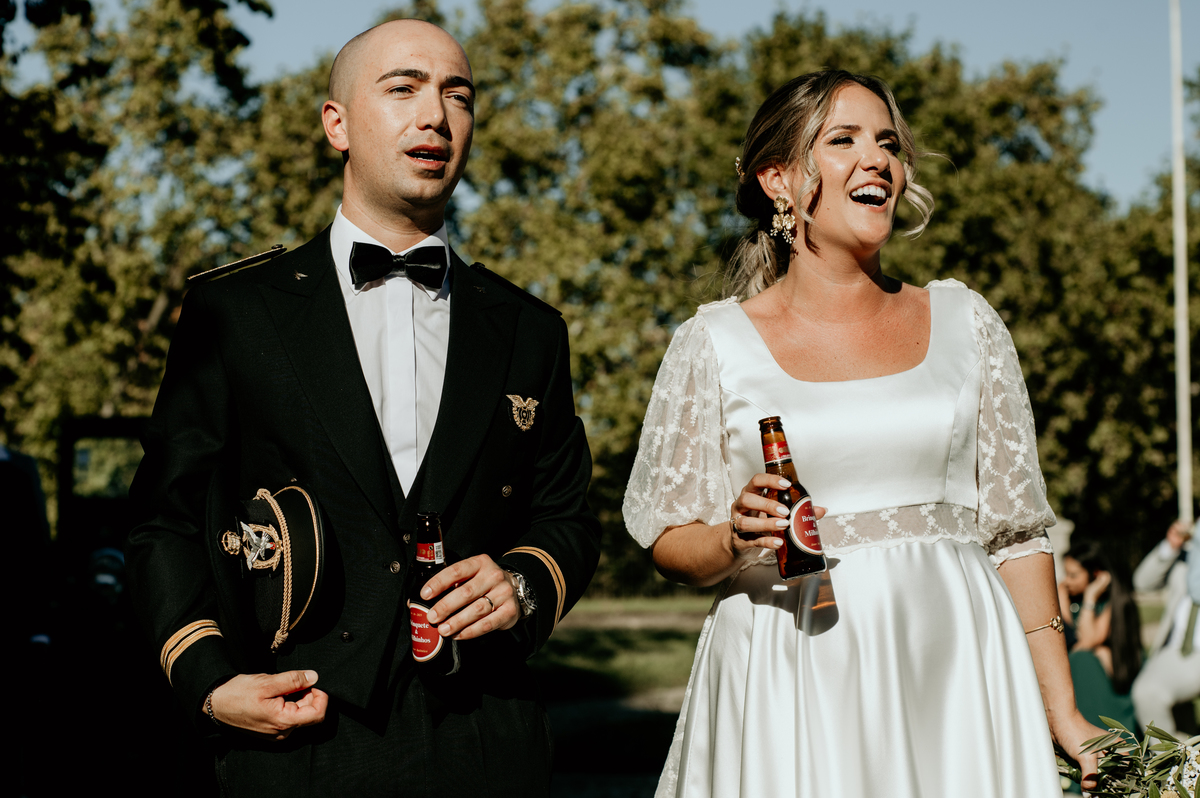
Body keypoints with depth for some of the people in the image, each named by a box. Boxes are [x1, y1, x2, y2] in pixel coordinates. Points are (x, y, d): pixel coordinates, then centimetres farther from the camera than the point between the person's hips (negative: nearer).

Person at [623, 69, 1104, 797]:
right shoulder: (716, 343, 3)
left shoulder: (965, 323, 8)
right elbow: (669, 543, 5)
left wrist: (1062, 713, 6)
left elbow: (1015, 528, 9)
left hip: (953, 673, 2)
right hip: (789, 691, -1)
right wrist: (736, 539, -17)